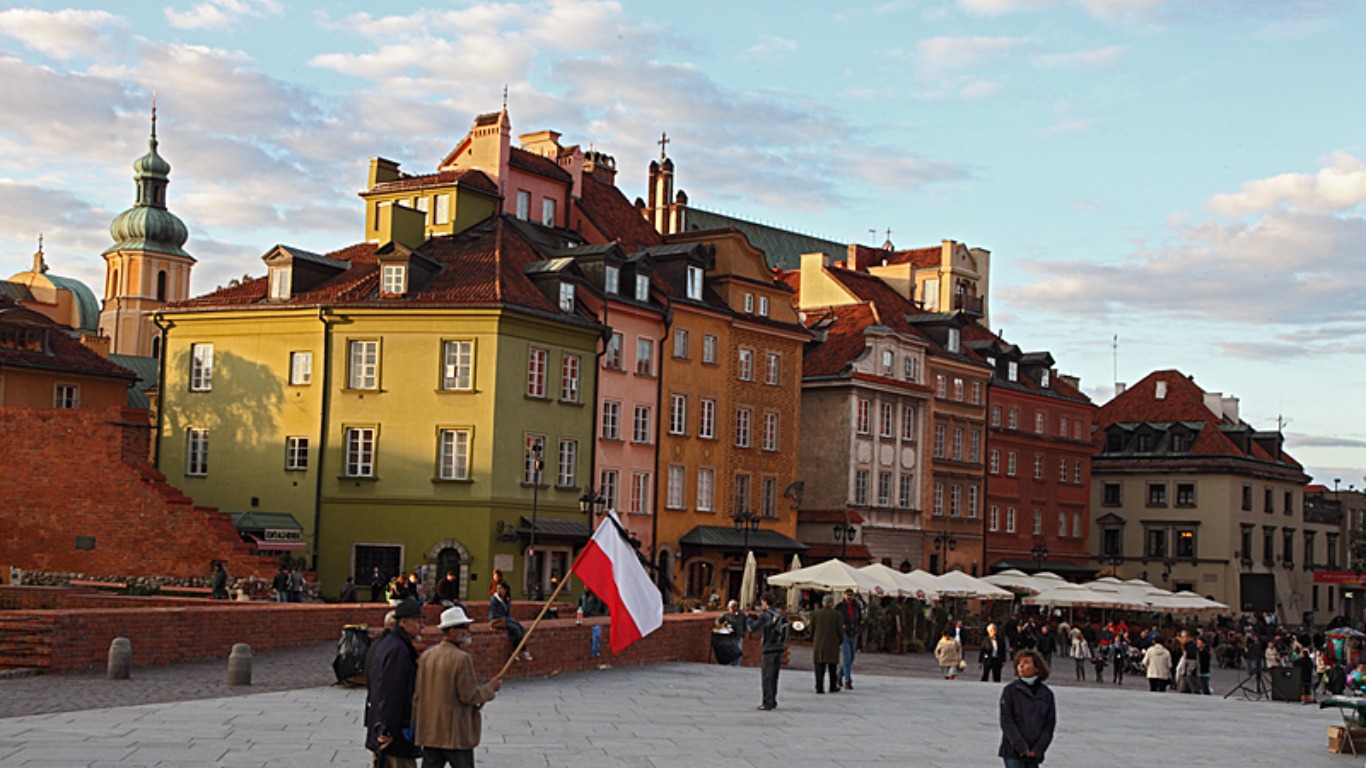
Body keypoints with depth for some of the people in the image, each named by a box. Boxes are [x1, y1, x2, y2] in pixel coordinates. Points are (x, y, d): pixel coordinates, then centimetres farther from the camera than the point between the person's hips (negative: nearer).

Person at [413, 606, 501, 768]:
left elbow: (417, 695, 9)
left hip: (430, 732, 6)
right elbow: (469, 696, -16)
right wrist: (490, 688, 0)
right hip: (456, 733, -6)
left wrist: (416, 724, 17)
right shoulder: (462, 659, -16)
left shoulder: (426, 656, 5)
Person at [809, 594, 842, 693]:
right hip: (832, 644, -1)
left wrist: (812, 641, 18)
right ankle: (833, 687, 19)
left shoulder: (815, 614, 0)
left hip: (818, 644, 1)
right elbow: (840, 630, -4)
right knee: (832, 667, 12)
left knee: (819, 667, 2)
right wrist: (840, 640, 14)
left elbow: (811, 629, 4)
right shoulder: (836, 614, -6)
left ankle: (819, 688, -4)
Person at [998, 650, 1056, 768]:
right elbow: (1006, 721, -7)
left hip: (1035, 753, 3)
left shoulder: (1047, 694, 4)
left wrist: (1038, 749, -6)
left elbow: (1050, 724, 4)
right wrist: (1021, 747, -13)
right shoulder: (1010, 690, -4)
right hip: (1013, 750, -3)